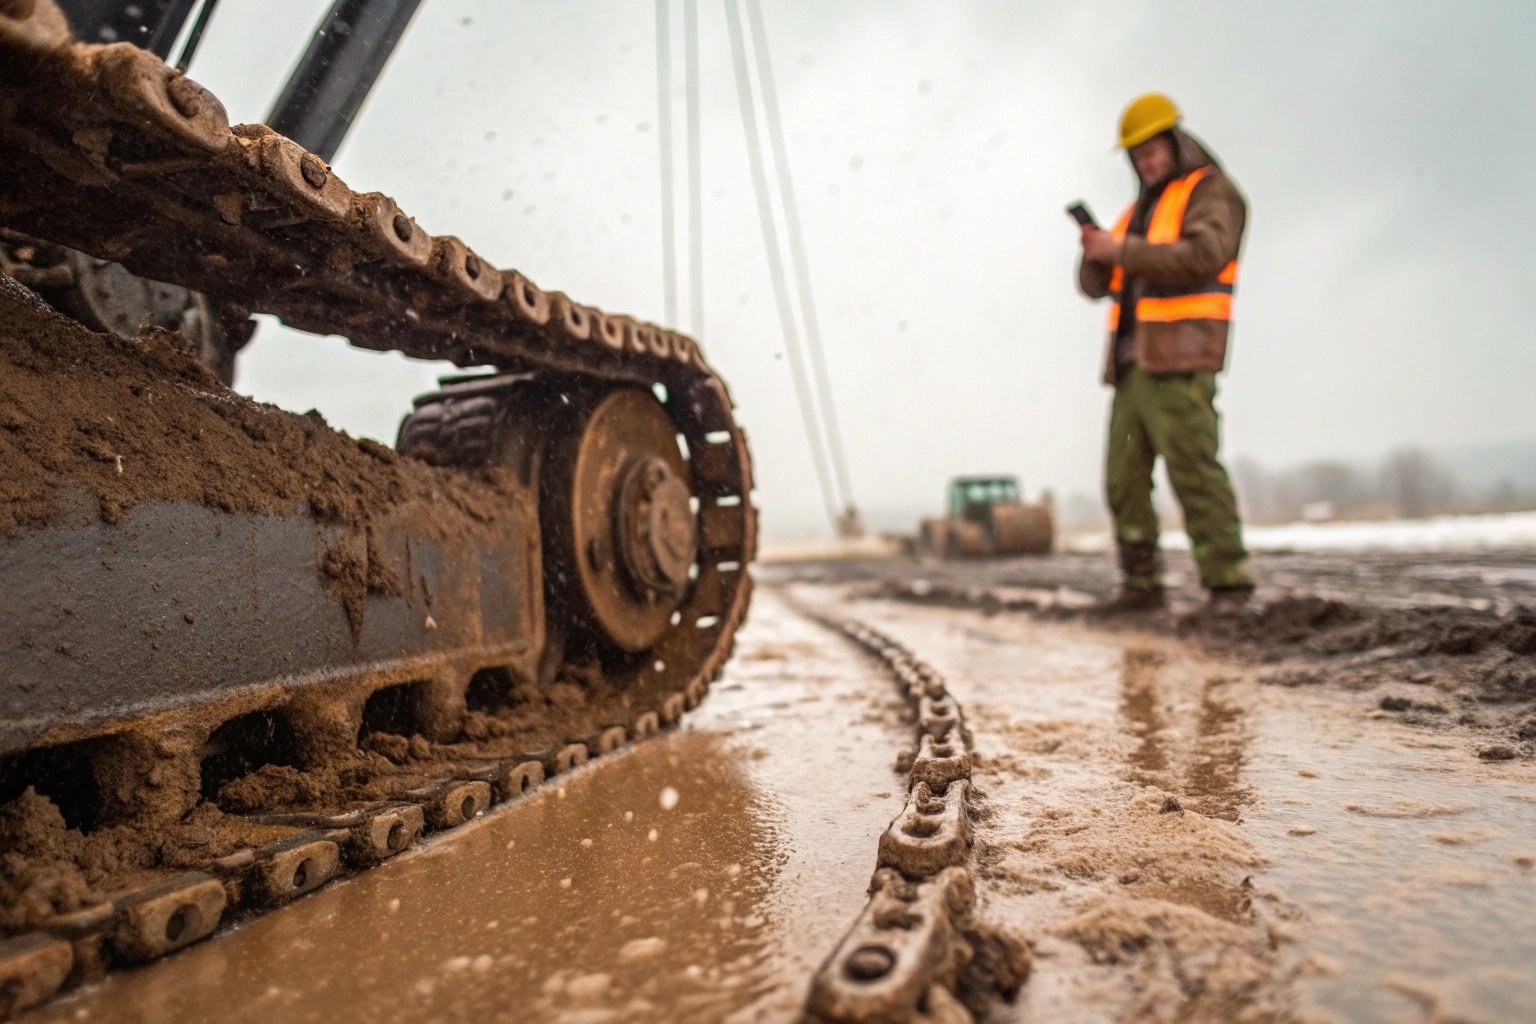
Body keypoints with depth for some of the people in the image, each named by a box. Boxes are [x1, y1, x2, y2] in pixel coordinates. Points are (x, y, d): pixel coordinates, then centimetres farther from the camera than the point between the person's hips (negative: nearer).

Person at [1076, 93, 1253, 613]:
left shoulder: (1211, 190, 3)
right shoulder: (1140, 208, 25)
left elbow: (1202, 257, -17)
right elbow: (1096, 285, 18)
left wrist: (1123, 250, -15)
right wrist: (1096, 253, -4)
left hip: (1180, 361, -7)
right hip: (1131, 361, 8)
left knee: (1194, 469, -14)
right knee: (1125, 478, 4)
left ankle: (1228, 583, -10)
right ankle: (1142, 584, 10)